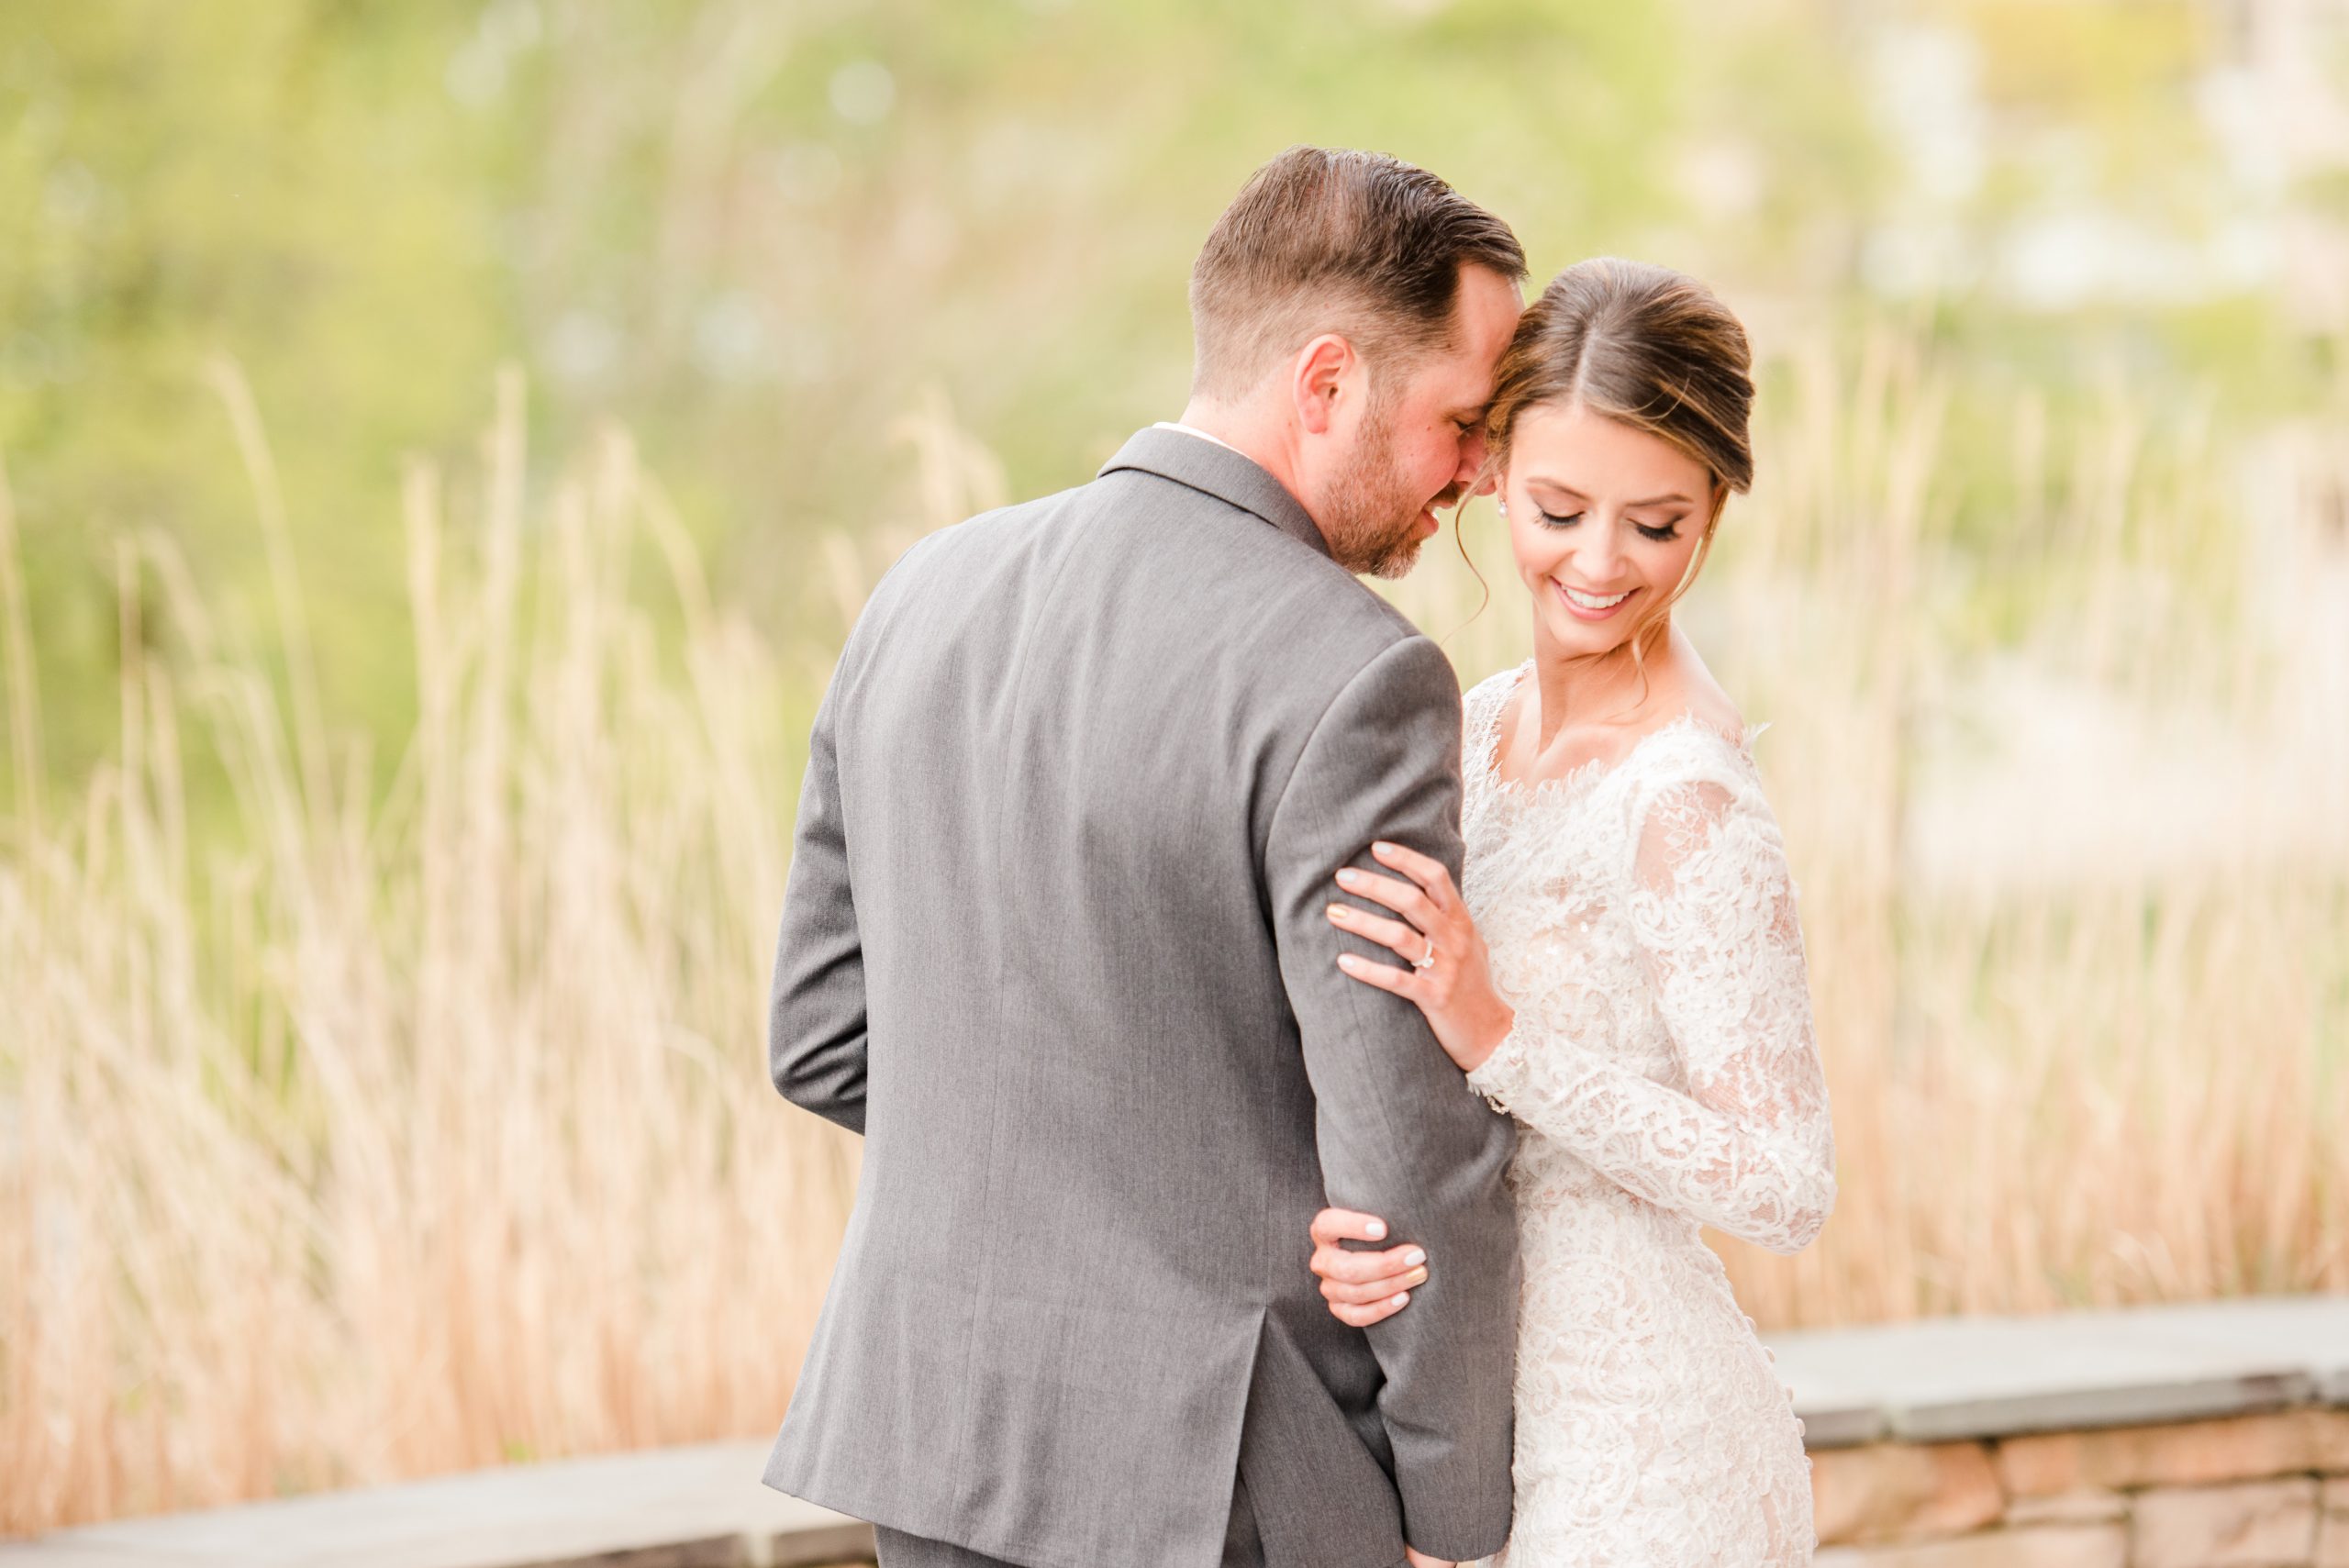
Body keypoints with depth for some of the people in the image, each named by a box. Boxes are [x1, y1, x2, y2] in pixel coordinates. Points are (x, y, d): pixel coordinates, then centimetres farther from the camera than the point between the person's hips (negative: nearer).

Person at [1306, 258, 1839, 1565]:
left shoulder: (1689, 802, -20)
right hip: (1494, 1421, 8)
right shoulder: (1485, 726, 4)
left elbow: (1791, 1188, -21)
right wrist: (1333, 1224, -15)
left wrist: (1500, 1038, -29)